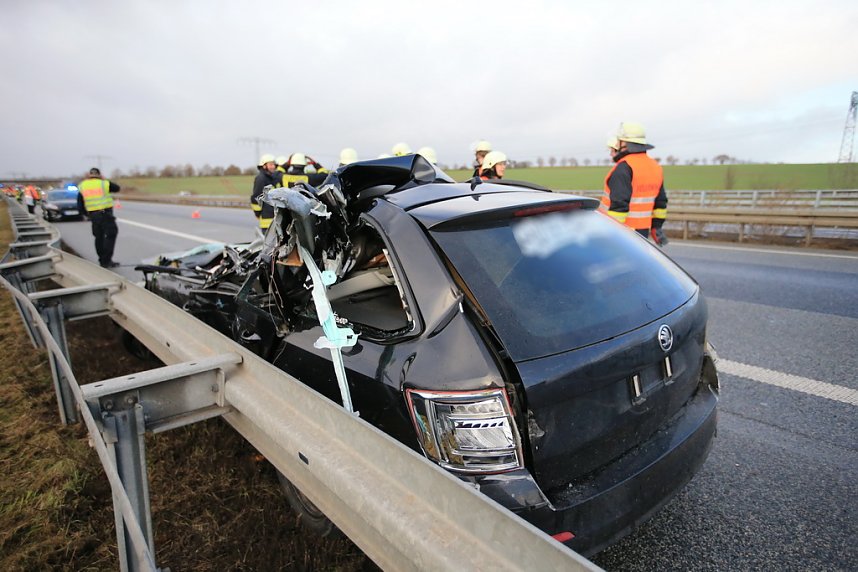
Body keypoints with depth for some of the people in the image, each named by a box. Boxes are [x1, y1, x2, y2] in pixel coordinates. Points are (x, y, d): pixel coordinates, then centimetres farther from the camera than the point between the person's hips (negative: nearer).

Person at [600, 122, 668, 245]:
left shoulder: (624, 167, -18)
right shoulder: (655, 167, 12)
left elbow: (619, 205, -24)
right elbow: (660, 202, 18)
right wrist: (656, 226, 26)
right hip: (642, 230, 9)